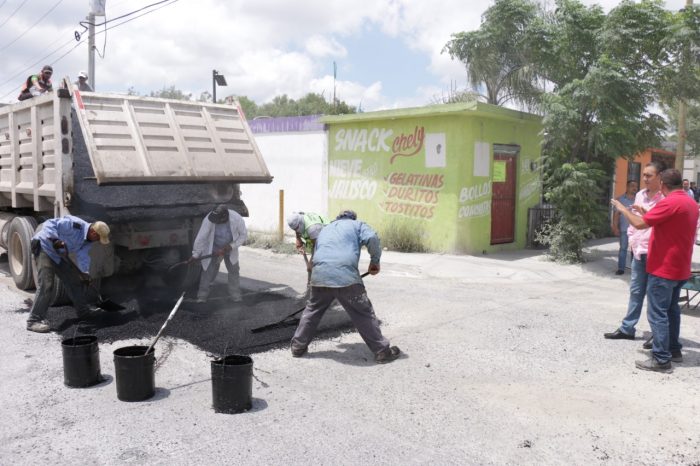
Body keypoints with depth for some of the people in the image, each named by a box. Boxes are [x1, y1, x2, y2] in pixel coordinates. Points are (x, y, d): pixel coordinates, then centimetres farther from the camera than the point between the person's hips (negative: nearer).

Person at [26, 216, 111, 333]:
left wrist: (85, 273, -21)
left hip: (59, 254, 9)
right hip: (44, 248, -9)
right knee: (46, 286, -18)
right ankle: (34, 321, -14)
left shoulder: (88, 241, -1)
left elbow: (83, 257, -6)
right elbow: (49, 224, -28)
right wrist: (55, 240, -41)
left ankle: (83, 312, 25)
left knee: (75, 280, 11)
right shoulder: (74, 225, -28)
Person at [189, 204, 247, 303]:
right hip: (213, 249, -1)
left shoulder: (237, 219, -31)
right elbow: (201, 237, -24)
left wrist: (232, 246, -24)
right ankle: (202, 297, 11)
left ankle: (236, 296, 19)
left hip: (229, 249, 1)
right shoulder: (209, 219, -33)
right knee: (208, 271, -1)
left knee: (234, 270, 6)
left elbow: (243, 235, -14)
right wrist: (195, 254, -19)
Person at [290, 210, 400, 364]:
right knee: (364, 314, 5)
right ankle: (382, 351, 11)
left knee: (312, 310, 24)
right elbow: (372, 238, -1)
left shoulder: (324, 229, 34)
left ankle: (298, 347, 30)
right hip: (346, 275, -4)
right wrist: (375, 261, 11)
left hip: (319, 275, 4)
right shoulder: (356, 224, 20)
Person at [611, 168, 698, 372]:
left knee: (657, 314, -5)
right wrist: (648, 214, 15)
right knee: (671, 310, 20)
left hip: (663, 269, -9)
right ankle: (674, 350, 28)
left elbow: (639, 224, -22)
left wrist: (622, 208, -7)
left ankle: (661, 359, -3)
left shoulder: (670, 202, -20)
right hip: (680, 268, 9)